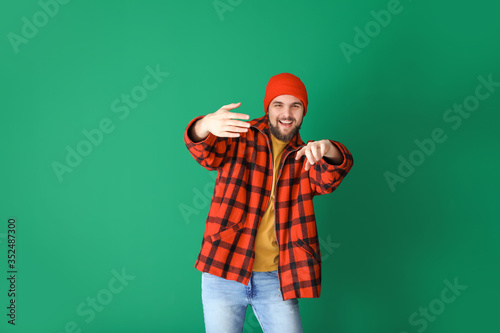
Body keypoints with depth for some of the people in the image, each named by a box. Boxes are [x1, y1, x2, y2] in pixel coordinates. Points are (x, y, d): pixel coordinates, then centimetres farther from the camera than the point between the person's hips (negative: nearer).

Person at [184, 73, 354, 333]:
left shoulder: (305, 156, 10)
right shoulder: (240, 137, 3)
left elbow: (327, 180, -10)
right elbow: (206, 154, -15)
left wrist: (328, 152, -34)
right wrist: (205, 126, -39)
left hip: (275, 278, 2)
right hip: (223, 271, -1)